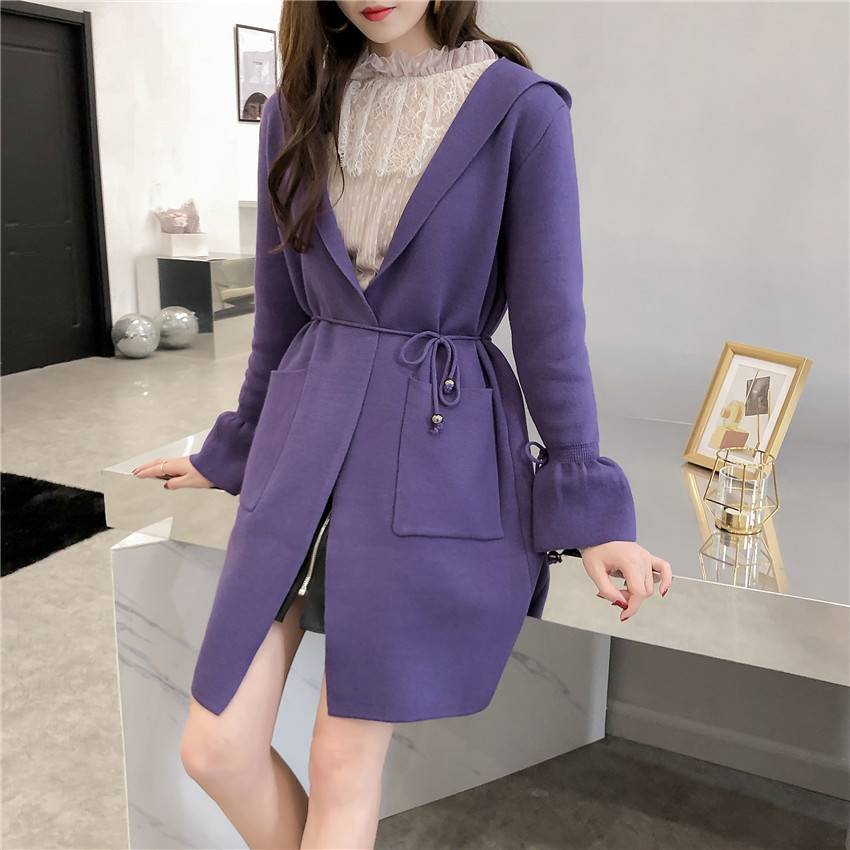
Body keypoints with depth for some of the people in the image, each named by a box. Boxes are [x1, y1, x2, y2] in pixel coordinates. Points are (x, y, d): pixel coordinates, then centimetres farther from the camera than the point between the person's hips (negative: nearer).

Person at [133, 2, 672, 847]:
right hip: (302, 434, 5)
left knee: (345, 758, 5)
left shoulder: (520, 108, -5)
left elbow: (548, 319, -4)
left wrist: (587, 506, -4)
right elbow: (280, 307, 14)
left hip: (438, 452, -4)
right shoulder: (298, 106, 8)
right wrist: (231, 452, 21)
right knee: (215, 747, 5)